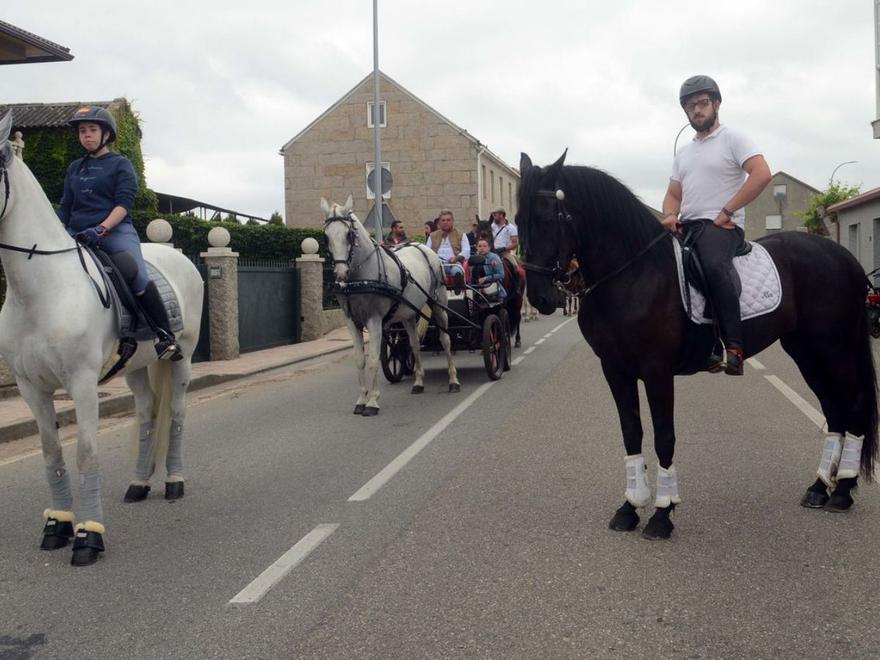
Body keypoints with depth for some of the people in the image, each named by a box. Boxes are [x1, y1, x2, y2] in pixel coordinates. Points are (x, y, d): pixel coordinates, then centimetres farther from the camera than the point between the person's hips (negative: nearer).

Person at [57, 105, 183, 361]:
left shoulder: (120, 164, 6)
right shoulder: (74, 168, 20)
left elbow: (124, 204, -6)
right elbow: (65, 207, 23)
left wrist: (101, 229, -22)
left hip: (115, 231, -6)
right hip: (77, 235, 6)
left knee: (135, 274, -29)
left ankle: (166, 336, -22)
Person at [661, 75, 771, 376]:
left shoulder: (732, 139, 2)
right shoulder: (683, 153, 23)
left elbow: (762, 174, -11)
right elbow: (673, 195, 24)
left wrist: (727, 211, -15)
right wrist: (670, 215, -1)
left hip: (722, 226, -8)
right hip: (686, 227, 8)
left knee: (714, 266, -37)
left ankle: (734, 347, -37)